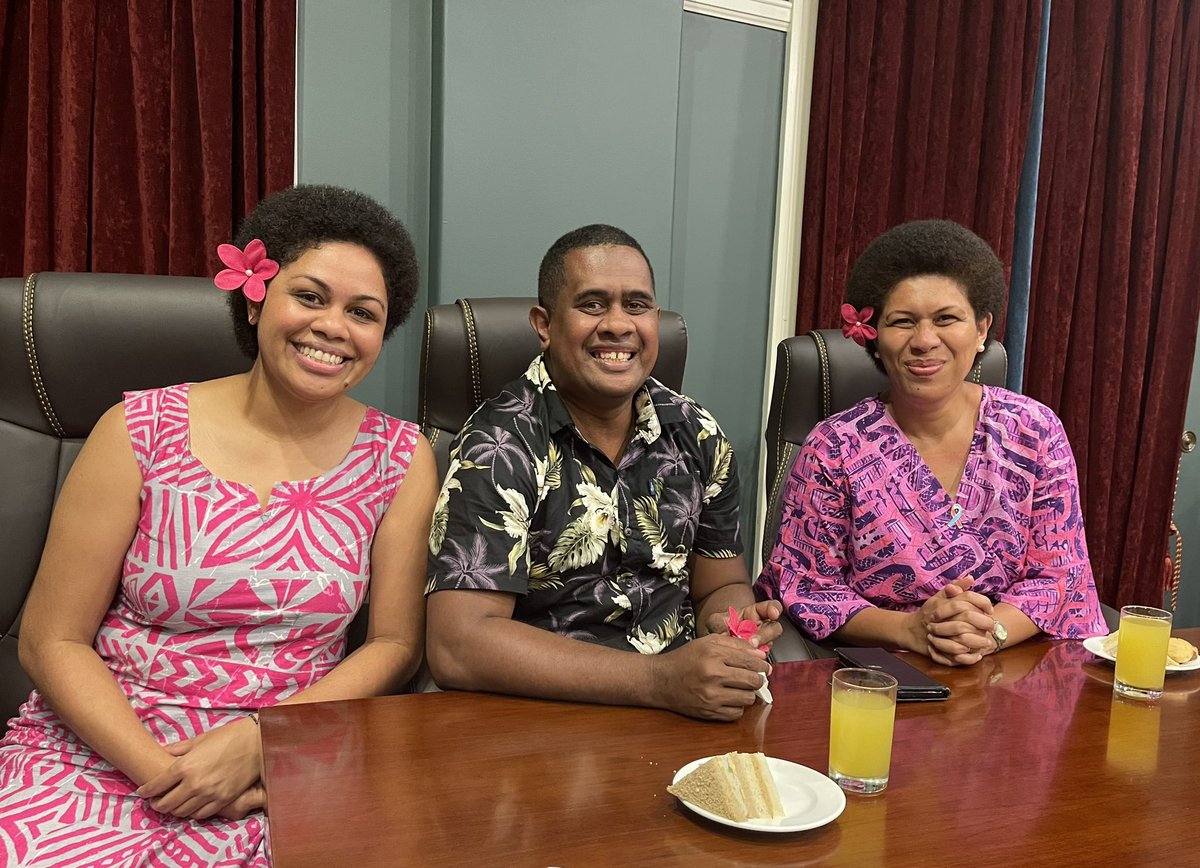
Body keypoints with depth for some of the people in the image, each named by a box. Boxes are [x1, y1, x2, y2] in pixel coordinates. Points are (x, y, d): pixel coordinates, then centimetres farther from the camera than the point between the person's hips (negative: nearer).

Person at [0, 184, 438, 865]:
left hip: (285, 767, 1)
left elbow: (397, 644, 0)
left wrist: (255, 743, -12)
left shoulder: (401, 458, -1)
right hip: (102, 751, 0)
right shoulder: (141, 431, -4)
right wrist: (158, 770, -14)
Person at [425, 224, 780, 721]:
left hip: (688, 709, 5)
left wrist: (736, 630, -11)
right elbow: (456, 647, -21)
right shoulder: (499, 447, -12)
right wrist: (660, 680, -26)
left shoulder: (697, 435, 5)